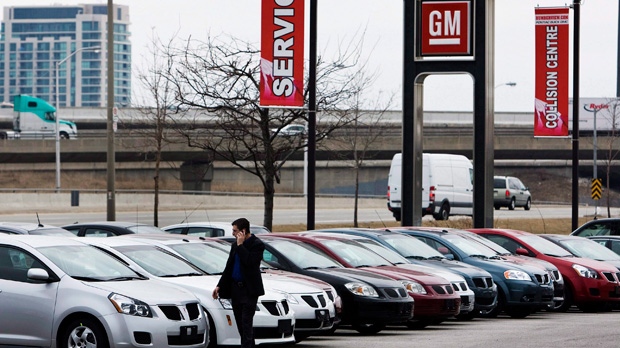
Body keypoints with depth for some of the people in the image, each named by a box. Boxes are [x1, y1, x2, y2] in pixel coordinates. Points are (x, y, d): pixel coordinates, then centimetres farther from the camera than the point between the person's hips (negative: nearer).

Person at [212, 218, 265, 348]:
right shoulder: (235, 245, 13)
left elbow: (249, 262, -24)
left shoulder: (257, 245, -9)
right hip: (235, 288, 7)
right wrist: (219, 286, 16)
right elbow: (228, 267, 18)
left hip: (249, 289, -7)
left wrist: (240, 245, -17)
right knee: (240, 323, 9)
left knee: (246, 322, -11)